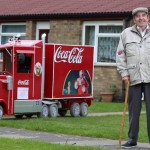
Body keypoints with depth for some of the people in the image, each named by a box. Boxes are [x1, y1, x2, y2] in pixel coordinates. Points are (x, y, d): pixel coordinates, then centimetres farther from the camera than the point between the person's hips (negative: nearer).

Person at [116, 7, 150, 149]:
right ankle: (132, 139, 15)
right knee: (133, 110, 6)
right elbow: (120, 55, 10)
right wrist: (124, 73, 1)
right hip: (134, 77, 1)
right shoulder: (126, 33, 11)